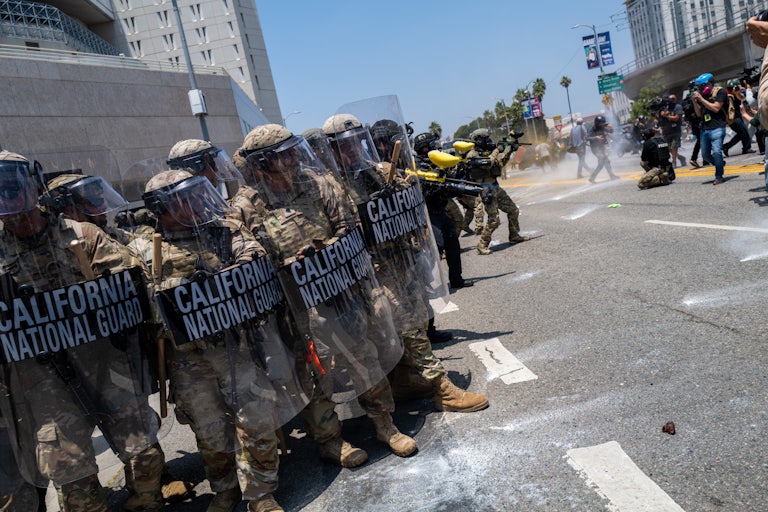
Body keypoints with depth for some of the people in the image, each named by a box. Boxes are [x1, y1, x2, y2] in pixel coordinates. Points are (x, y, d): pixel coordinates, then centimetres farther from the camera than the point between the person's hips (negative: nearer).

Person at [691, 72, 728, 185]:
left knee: (716, 152, -14)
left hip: (717, 128, -7)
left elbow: (715, 108, -13)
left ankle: (719, 176, -2)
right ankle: (721, 164, 34)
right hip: (704, 129, 7)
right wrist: (694, 101, 2)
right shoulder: (702, 96, 15)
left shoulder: (720, 92, -1)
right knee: (705, 155, 8)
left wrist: (701, 99, -11)